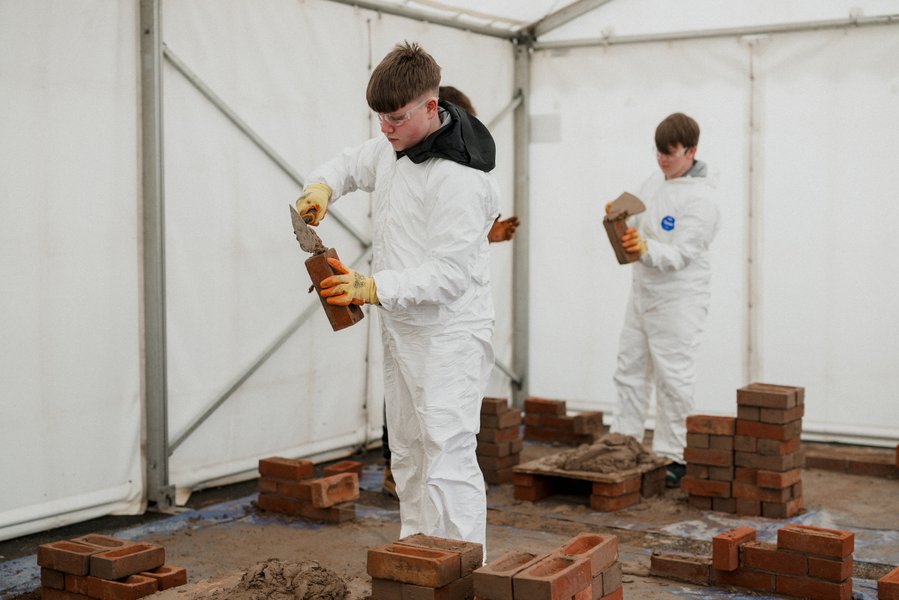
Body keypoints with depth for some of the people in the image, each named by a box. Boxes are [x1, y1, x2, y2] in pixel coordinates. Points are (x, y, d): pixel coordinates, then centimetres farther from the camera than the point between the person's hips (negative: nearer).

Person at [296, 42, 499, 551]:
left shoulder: (459, 177, -23)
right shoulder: (393, 148, 6)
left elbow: (451, 272, -26)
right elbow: (352, 164, 26)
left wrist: (373, 288, -33)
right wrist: (323, 186, 3)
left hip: (450, 335, -10)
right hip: (404, 332, 10)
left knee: (447, 458, -14)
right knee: (408, 457, 15)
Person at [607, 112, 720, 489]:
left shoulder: (700, 197, -16)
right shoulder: (655, 182, 9)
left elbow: (681, 254, -22)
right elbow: (639, 228, 16)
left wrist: (646, 250, -39)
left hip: (678, 299, -8)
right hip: (643, 290, 8)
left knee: (673, 377, -3)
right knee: (630, 368, 12)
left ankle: (672, 456, 7)